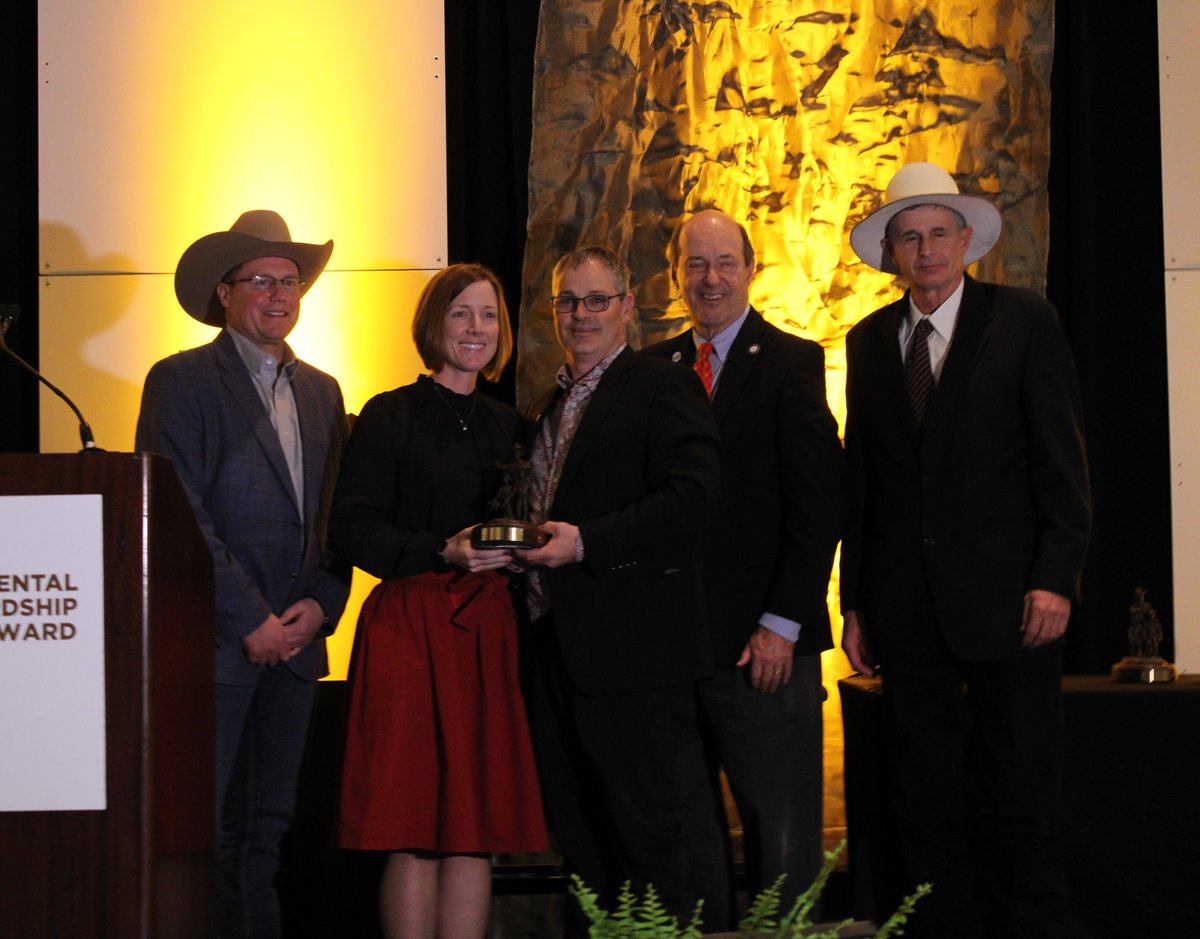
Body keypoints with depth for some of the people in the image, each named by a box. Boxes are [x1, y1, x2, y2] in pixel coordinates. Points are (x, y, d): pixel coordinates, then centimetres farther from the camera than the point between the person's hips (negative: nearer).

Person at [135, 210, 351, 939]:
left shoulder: (322, 392, 17)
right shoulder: (183, 381, -2)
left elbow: (339, 515, 17)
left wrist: (321, 605, 0)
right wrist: (251, 619, -12)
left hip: (295, 640, 6)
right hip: (214, 642, -6)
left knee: (268, 824, 8)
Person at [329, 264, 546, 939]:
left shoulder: (507, 425, 18)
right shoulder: (391, 415, 1)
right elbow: (351, 529, -6)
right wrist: (442, 553, -17)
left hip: (488, 629, 5)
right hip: (412, 623, -5)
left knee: (480, 824, 2)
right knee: (416, 829, -7)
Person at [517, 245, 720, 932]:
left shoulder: (664, 388, -6)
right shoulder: (549, 406, 21)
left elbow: (692, 496, -18)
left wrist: (585, 542, -22)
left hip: (630, 646, -8)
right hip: (556, 642, 8)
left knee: (642, 829, -5)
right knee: (577, 829, 13)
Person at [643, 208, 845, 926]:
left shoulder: (791, 362, -1)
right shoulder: (654, 368, 12)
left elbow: (818, 502, -7)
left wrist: (782, 623, -13)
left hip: (763, 645, -4)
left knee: (781, 830, 0)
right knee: (686, 825, 10)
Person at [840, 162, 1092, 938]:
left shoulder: (1025, 321, 1)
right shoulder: (869, 341, 12)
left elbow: (1062, 461, -3)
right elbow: (861, 479, 13)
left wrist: (1056, 578, -12)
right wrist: (855, 602, 8)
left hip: (1005, 603, -4)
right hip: (909, 612, 4)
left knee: (1018, 808, -3)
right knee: (928, 810, 7)